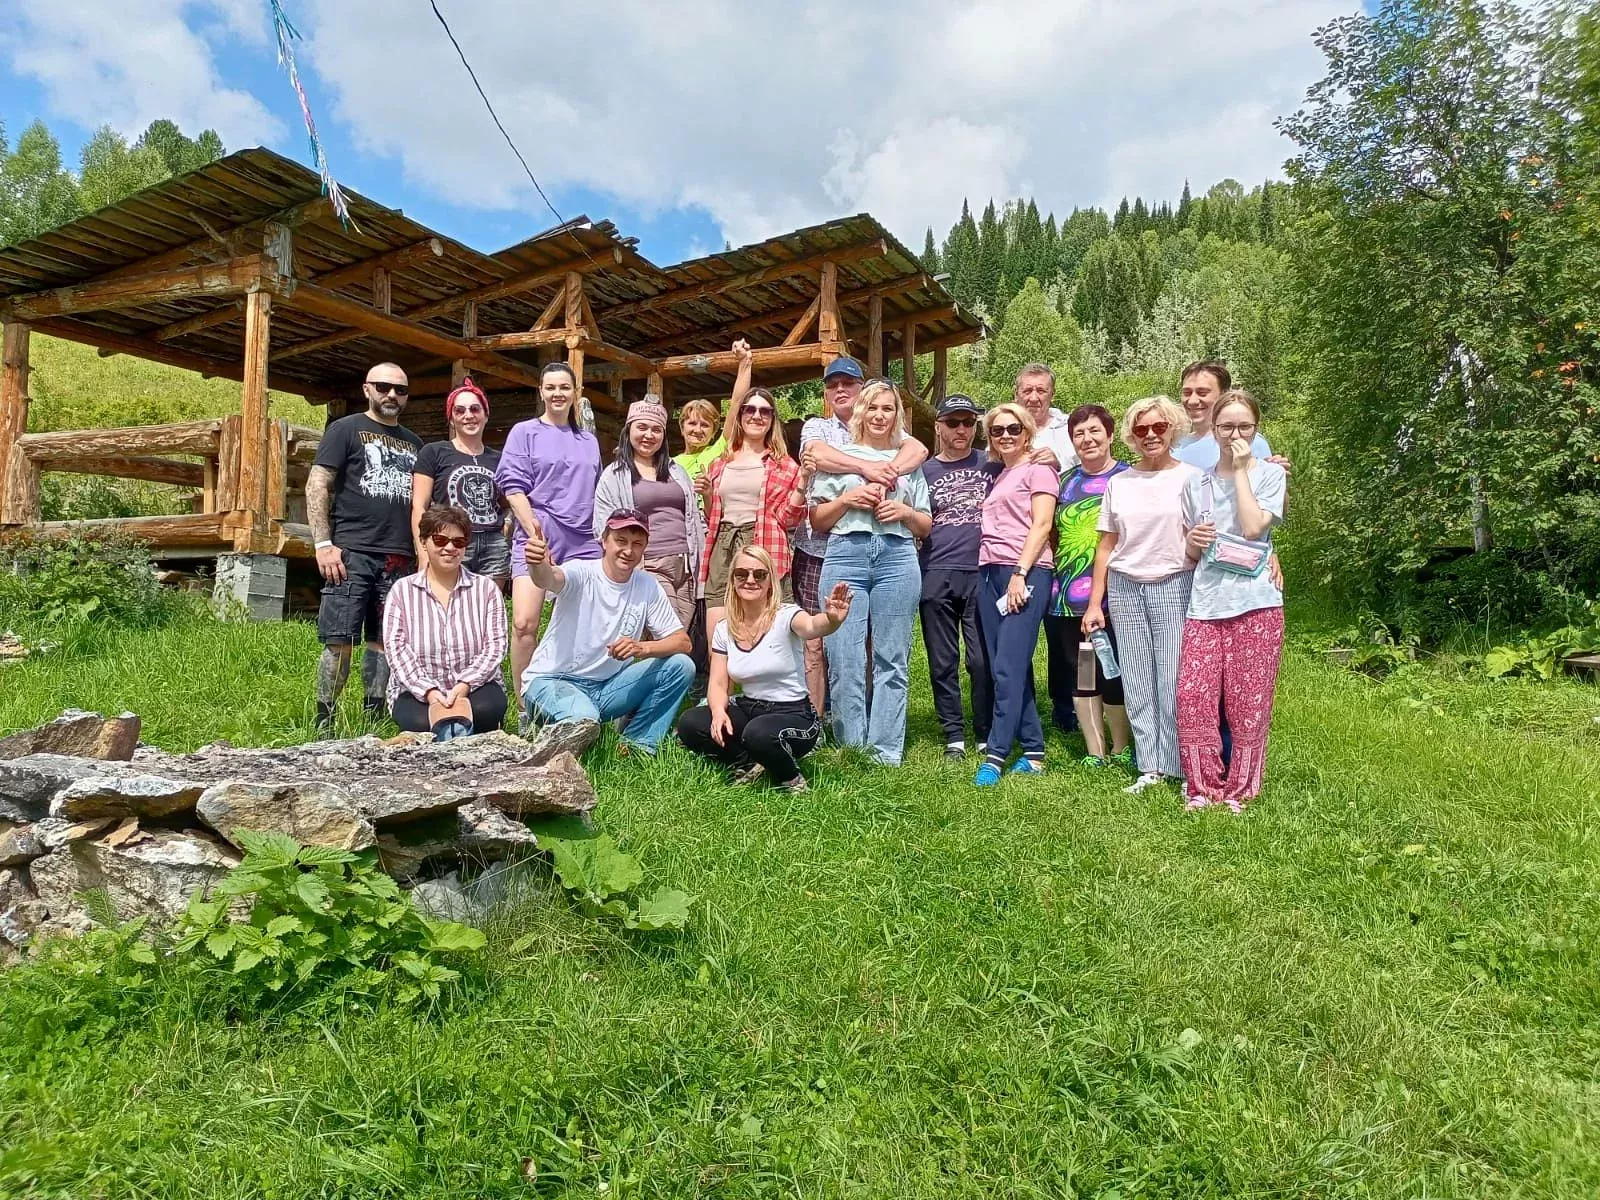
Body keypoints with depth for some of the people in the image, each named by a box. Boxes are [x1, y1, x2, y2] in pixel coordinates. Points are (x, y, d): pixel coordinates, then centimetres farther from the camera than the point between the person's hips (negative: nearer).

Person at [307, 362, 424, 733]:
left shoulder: (413, 443, 20)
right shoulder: (345, 429, 5)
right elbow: (317, 486, -2)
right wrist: (323, 544, -12)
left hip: (399, 559, 5)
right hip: (352, 553, -5)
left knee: (385, 641, 6)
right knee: (339, 642, -7)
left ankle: (374, 722, 12)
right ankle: (324, 724, -1)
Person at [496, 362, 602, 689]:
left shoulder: (588, 441, 19)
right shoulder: (524, 433, 8)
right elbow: (513, 487, -1)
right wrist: (534, 531, -13)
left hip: (584, 543, 4)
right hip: (537, 538, -3)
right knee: (524, 623, -15)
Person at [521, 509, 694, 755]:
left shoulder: (648, 586, -1)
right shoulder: (581, 573, -14)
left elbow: (683, 642, -4)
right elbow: (549, 579, -38)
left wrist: (643, 648, -24)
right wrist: (537, 564, -63)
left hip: (607, 685, 5)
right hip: (552, 680, -5)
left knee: (681, 666, -11)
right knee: (583, 721, -37)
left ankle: (637, 745, -2)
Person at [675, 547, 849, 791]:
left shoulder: (786, 616, -15)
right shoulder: (724, 629, 2)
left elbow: (812, 626, -39)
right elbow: (718, 683, 1)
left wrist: (831, 619, -63)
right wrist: (718, 711, -23)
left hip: (794, 714, -5)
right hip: (748, 709, 5)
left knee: (759, 733, -38)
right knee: (690, 723, -18)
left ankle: (790, 778, -6)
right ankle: (748, 762, 2)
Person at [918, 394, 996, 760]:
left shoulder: (992, 464, 9)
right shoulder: (924, 471, 13)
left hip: (981, 573, -1)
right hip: (936, 575, 1)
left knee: (982, 659, 0)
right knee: (943, 661, 4)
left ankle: (986, 735, 12)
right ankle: (954, 735, 14)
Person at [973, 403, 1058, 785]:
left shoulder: (1038, 469, 2)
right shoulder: (997, 476, 23)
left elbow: (1042, 525, -9)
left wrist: (1019, 574, -16)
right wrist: (995, 575, 7)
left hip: (1025, 573, -8)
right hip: (989, 574, 8)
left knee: (1009, 668, -12)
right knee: (1008, 667, 5)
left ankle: (996, 755, -10)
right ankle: (1033, 751, 12)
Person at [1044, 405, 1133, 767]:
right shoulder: (1066, 481, 14)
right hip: (1067, 594, 5)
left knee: (1111, 673, -1)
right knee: (1078, 673, 7)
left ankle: (1121, 751, 18)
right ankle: (1094, 753, 18)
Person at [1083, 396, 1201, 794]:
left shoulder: (1191, 477, 1)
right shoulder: (1119, 482, 10)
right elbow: (1106, 545, 10)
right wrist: (1095, 603, 8)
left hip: (1175, 586, -3)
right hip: (1125, 587, 3)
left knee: (1174, 680, -5)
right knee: (1136, 682, 5)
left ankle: (1181, 766, 8)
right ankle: (1150, 767, 13)